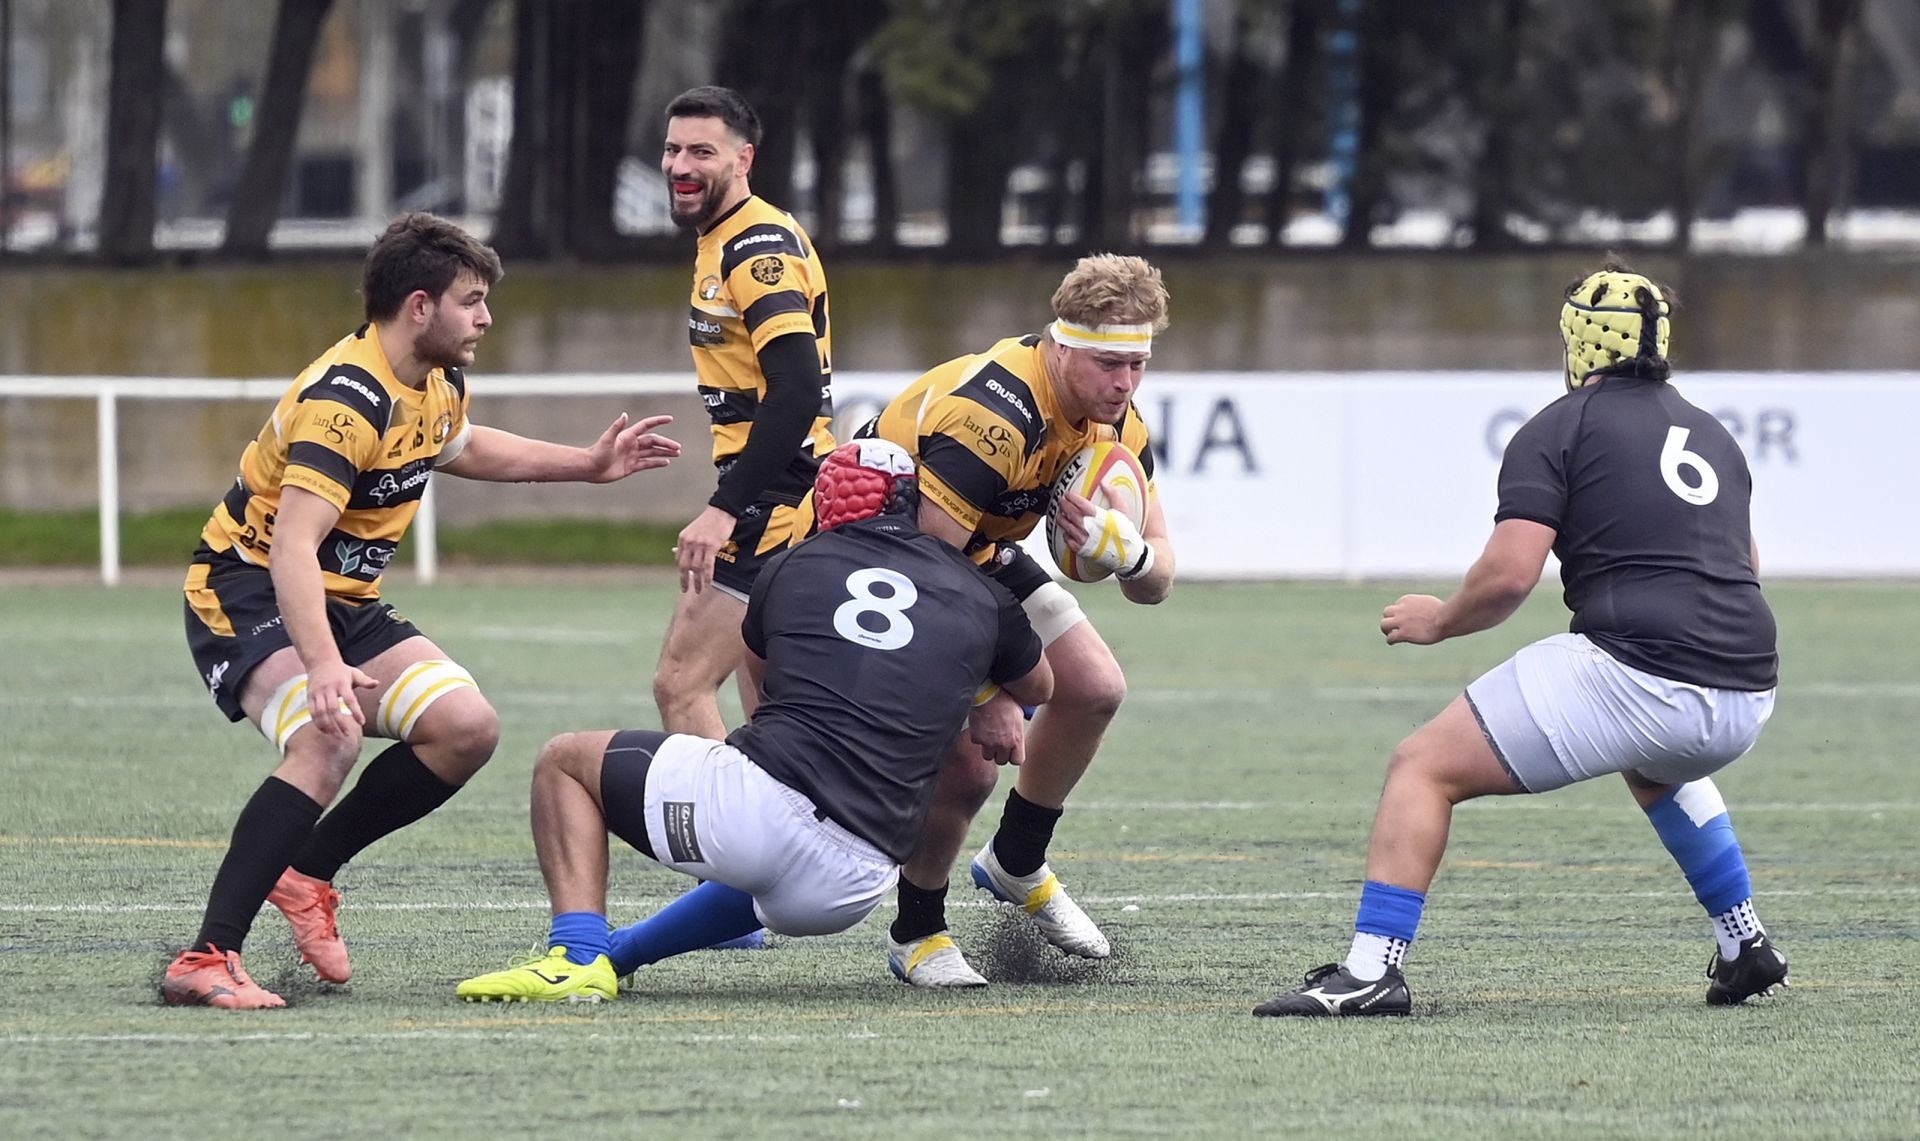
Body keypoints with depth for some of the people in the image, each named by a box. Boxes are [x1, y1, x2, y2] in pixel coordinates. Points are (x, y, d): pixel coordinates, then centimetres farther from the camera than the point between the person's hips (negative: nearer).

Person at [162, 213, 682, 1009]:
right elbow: (293, 543, -37)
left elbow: (458, 446, 31)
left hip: (343, 605, 9)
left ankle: (307, 872, 11)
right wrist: (323, 668, -50)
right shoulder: (345, 400, -27)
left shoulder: (437, 384, 4)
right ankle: (204, 962, -34)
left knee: (465, 728, -5)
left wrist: (586, 464, 33)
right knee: (328, 739, -34)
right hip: (246, 593, -9)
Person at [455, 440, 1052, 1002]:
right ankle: (615, 952, 41)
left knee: (565, 762, 18)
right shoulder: (981, 595, 14)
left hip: (760, 801, -3)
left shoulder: (792, 568, 13)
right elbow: (1039, 686, 35)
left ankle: (576, 954, -3)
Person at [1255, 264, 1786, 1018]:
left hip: (1634, 673, -7)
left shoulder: (1561, 427, 3)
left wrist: (1439, 621, 10)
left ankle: (1371, 970, -12)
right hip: (1746, 697, 7)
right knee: (1655, 768, 42)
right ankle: (1744, 947, 36)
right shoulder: (1713, 435, 22)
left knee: (1424, 767, 1)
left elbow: (1509, 574, -7)